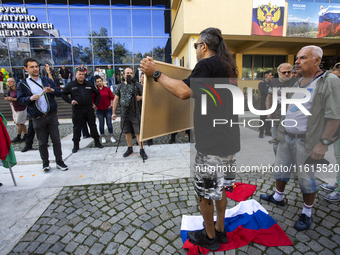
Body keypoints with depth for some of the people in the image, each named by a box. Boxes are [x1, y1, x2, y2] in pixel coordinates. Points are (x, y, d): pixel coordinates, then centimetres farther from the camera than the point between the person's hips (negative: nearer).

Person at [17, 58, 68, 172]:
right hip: (38, 119, -1)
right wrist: (30, 98, -17)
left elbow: (59, 93, 8)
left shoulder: (47, 80, 11)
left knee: (56, 140, 3)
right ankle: (45, 163, 23)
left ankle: (59, 161, 15)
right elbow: (20, 99, 3)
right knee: (42, 142, 8)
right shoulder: (22, 84, 7)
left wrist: (52, 90, -13)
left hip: (52, 116, 1)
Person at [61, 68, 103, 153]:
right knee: (77, 127, 5)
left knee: (93, 126, 6)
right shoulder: (71, 85, 5)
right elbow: (63, 94, 10)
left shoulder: (89, 84, 9)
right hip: (77, 110, -1)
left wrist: (95, 104, 10)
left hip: (89, 109, 1)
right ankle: (76, 145, 17)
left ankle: (97, 142, 18)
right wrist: (70, 101, -5)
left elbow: (97, 94, 18)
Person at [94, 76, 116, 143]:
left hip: (108, 109, 0)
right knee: (101, 123, 7)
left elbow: (112, 97, 7)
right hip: (99, 110, 0)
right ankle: (102, 137, 18)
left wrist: (111, 105, -1)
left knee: (109, 123, 3)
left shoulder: (107, 89, 3)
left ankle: (111, 137, 12)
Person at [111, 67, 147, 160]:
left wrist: (140, 98, -17)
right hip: (124, 113, 4)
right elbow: (116, 99, 13)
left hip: (135, 113, -3)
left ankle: (141, 150, 8)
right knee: (127, 132, 12)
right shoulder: (120, 86, 10)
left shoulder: (137, 85, 1)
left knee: (138, 132, -3)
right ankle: (130, 148, 29)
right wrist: (113, 112, 11)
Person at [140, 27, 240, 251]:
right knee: (220, 187, 22)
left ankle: (210, 237, 30)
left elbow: (184, 92, -26)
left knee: (205, 191, 9)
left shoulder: (207, 64, -13)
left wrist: (155, 73, -17)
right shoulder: (228, 66, 16)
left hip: (212, 142, -9)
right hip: (229, 139, 9)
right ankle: (220, 230, 40)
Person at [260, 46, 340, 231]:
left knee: (306, 178, 5)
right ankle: (278, 197, 38)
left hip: (306, 141, -7)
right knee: (280, 169, 17)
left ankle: (307, 213, 25)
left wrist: (323, 142, -19)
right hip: (286, 137, 7)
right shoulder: (297, 83, 11)